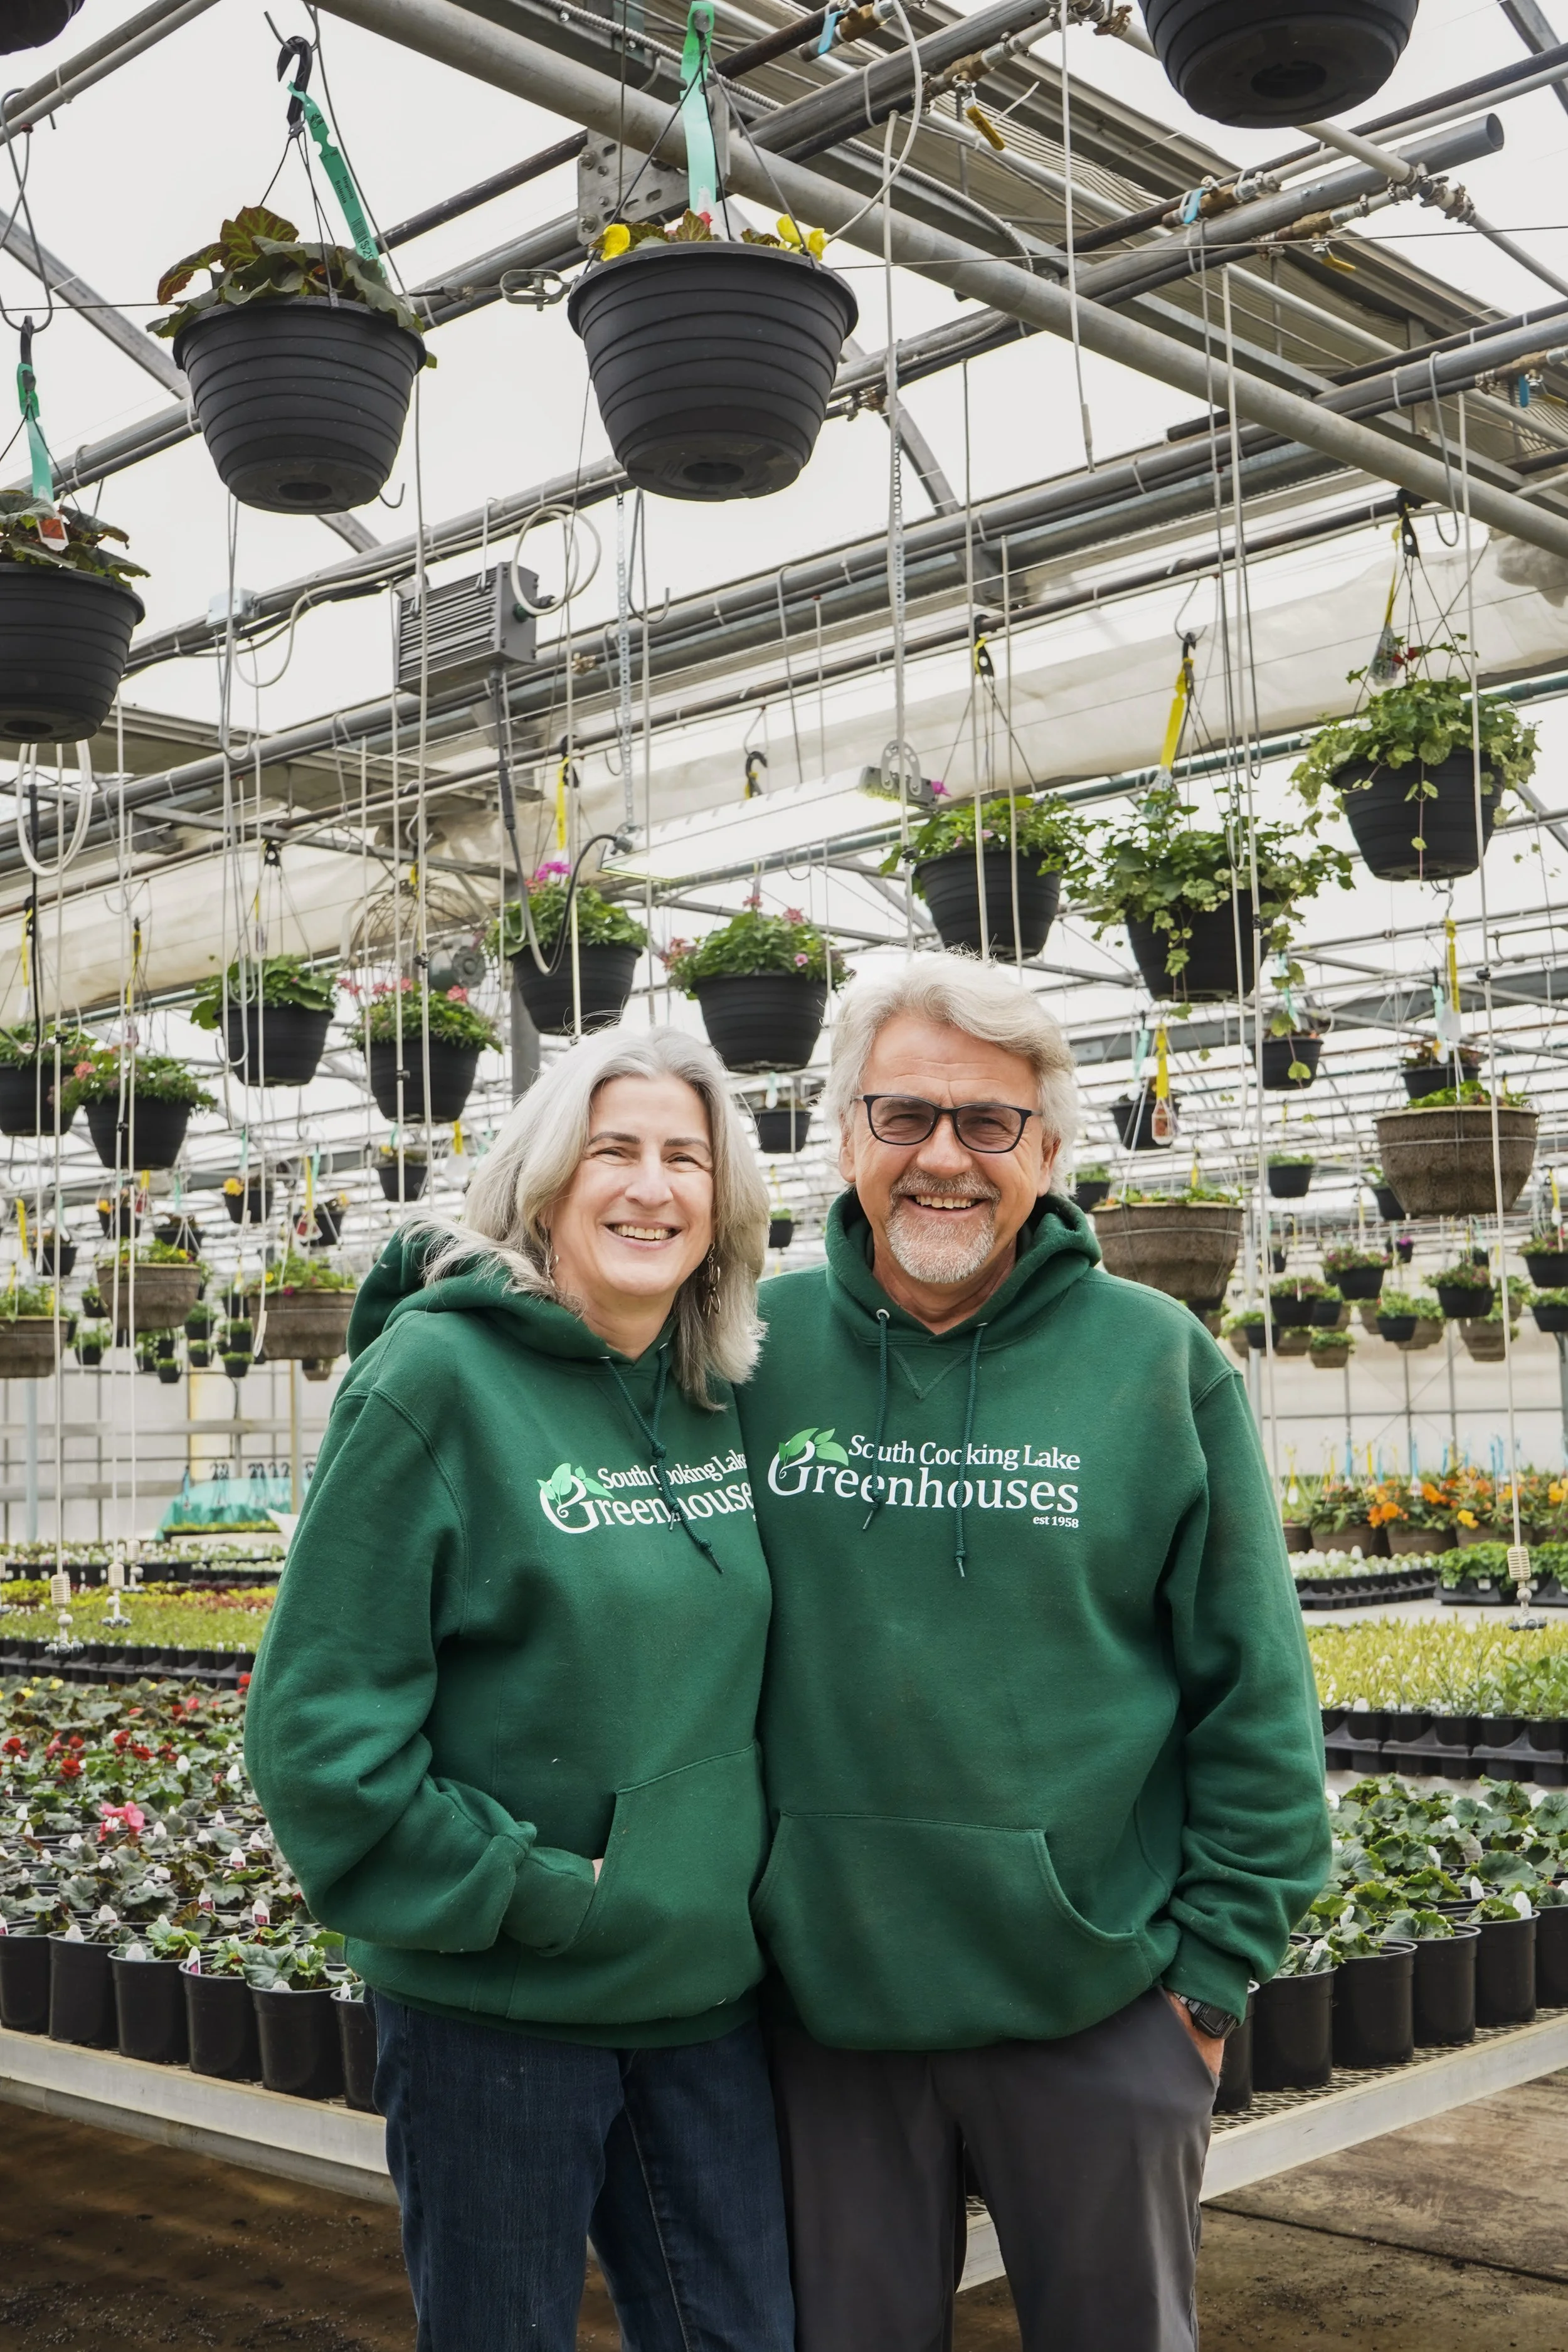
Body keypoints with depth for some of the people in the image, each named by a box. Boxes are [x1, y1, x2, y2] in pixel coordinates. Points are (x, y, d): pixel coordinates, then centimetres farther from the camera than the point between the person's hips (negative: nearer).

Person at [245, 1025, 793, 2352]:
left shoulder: (724, 1396, 5)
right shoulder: (439, 1374, -13)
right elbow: (324, 1708, -15)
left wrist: (757, 1876, 7)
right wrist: (514, 1891, -16)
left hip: (708, 1987, 5)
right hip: (496, 2000, -5)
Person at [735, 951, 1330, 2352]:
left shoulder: (1158, 1360, -6)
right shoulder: (757, 1346, -2)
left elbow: (1252, 1689, -3)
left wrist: (1220, 1950, -4)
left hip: (1098, 1998, -1)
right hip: (827, 1990, 1)